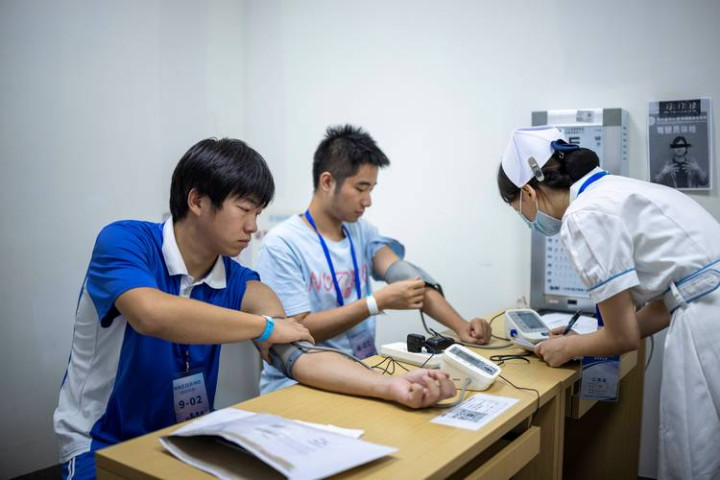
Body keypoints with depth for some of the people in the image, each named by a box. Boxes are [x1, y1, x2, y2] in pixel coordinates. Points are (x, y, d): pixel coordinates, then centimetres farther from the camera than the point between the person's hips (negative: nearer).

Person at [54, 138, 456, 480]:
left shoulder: (238, 282, -3)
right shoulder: (124, 241, -16)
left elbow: (296, 354, -15)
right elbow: (152, 315, -36)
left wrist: (391, 386, -29)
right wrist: (265, 326, -25)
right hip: (103, 446, -3)